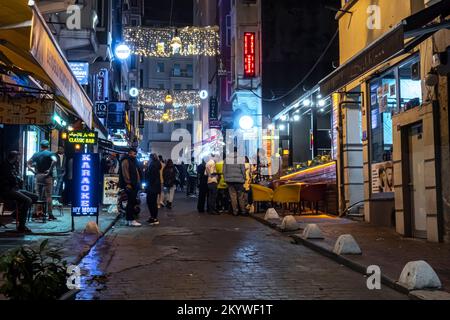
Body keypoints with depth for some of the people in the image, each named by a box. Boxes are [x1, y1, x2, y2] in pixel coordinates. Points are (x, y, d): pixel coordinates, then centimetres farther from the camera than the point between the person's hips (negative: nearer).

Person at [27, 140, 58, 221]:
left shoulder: (36, 154, 11)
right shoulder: (50, 154, -4)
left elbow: (28, 163, 12)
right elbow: (55, 160, -23)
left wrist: (33, 171, 8)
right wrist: (50, 170, -17)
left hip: (38, 176, 4)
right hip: (47, 176, -4)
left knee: (38, 195, 12)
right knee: (48, 195, -3)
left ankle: (37, 213, 14)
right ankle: (50, 215, -5)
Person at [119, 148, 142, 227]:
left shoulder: (133, 162, 21)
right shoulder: (125, 161, -9)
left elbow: (136, 172, 24)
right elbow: (125, 173, -16)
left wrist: (138, 183, 16)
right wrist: (128, 183, -19)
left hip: (134, 185, 10)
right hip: (129, 185, -10)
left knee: (131, 202, 11)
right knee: (131, 202, -10)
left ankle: (129, 220, 16)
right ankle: (131, 220, -8)